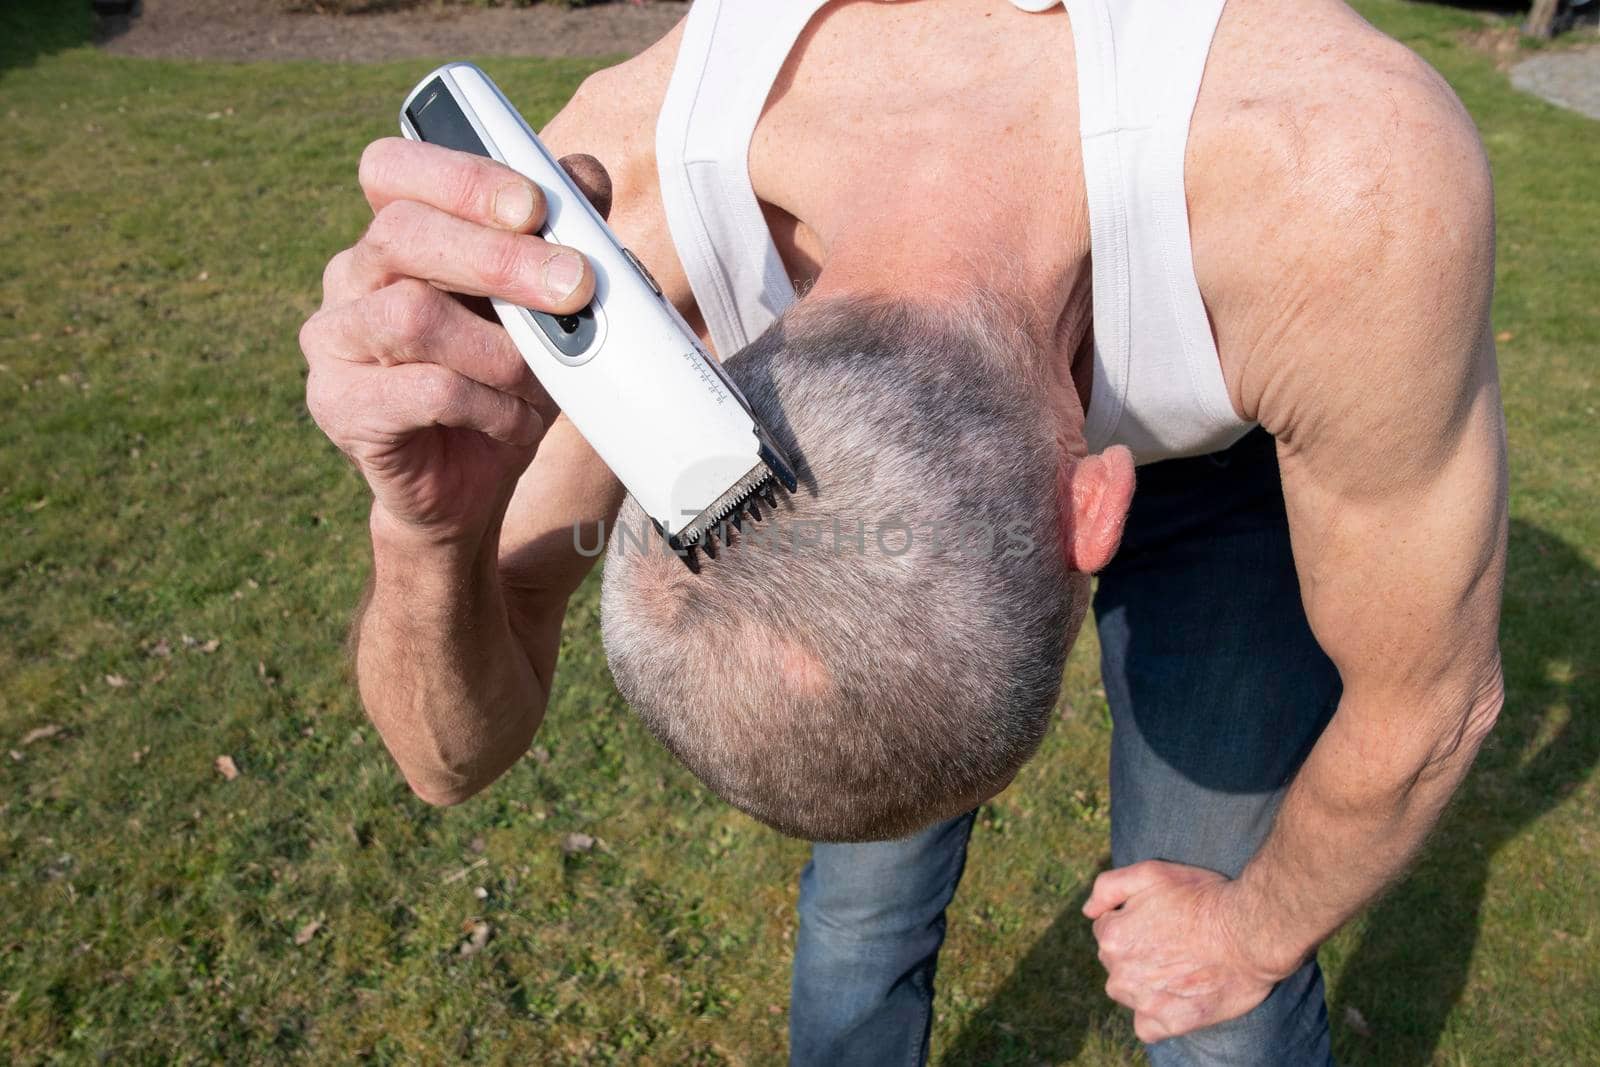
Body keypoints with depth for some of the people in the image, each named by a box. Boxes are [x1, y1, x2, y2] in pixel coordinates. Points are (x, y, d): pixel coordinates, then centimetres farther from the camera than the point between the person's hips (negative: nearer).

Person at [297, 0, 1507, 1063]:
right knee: (862, 903, 11)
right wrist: (429, 527, -51)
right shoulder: (618, 183, -37)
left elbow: (1429, 699, -24)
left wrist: (1257, 931, -8)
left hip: (1235, 446, -1)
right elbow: (456, 752, -29)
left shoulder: (1350, 181, -44)